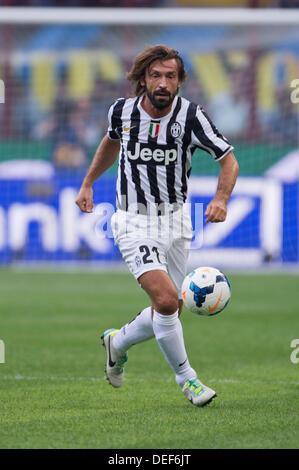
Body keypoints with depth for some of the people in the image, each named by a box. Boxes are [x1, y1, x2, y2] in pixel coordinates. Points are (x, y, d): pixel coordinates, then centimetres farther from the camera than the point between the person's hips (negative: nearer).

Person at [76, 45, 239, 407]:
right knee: (166, 299, -21)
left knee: (169, 312, 8)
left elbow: (228, 160, -8)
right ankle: (185, 377, -4)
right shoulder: (122, 110, -7)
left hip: (175, 221, 2)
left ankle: (118, 341, 38)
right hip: (135, 223, -2)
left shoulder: (191, 116, -12)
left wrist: (221, 200, -25)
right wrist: (88, 183, 21)